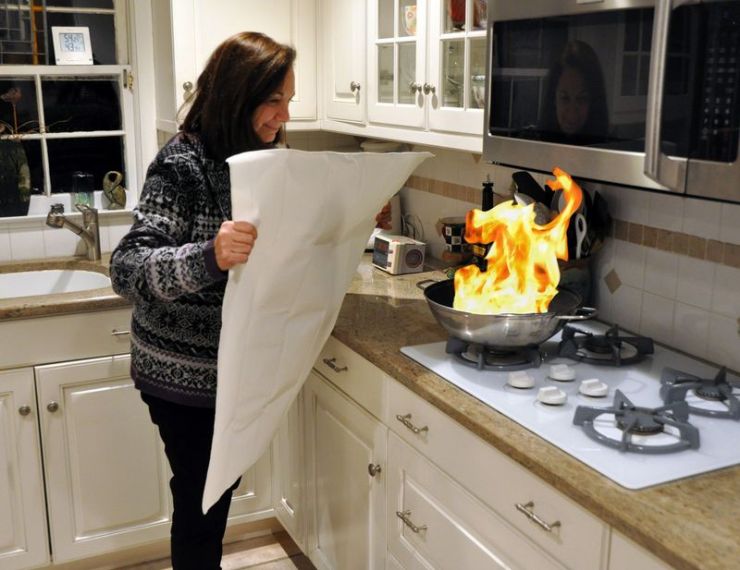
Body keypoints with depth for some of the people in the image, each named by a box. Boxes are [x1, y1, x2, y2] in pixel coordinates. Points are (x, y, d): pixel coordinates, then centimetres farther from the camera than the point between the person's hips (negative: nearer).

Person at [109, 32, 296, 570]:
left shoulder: (260, 155, 2)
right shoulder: (182, 165, -20)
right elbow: (127, 268, -26)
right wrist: (209, 257, -44)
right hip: (185, 373, -7)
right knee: (201, 499, 6)